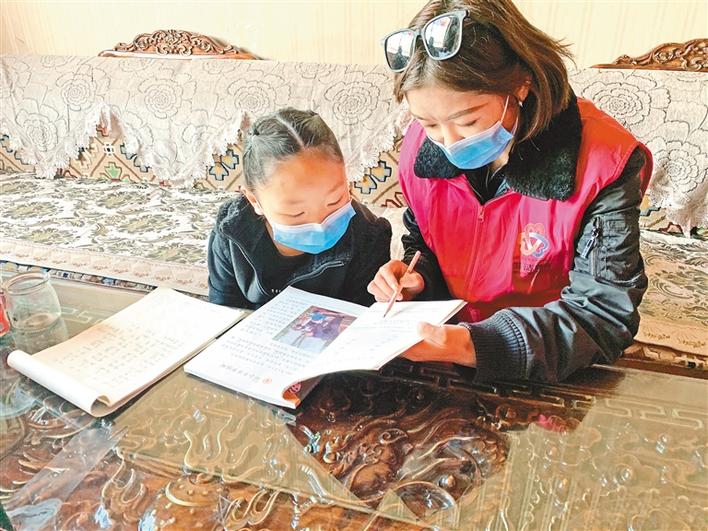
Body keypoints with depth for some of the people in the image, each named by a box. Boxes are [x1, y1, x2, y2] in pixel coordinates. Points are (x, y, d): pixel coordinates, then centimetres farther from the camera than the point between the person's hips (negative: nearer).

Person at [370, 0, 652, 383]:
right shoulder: (421, 144, -7)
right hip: (447, 332, 3)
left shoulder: (604, 165, -20)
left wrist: (472, 346, -34)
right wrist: (415, 278, -13)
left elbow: (604, 315, -21)